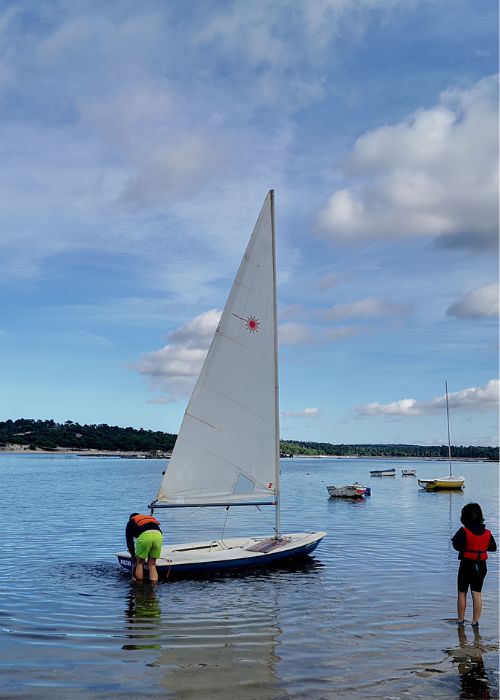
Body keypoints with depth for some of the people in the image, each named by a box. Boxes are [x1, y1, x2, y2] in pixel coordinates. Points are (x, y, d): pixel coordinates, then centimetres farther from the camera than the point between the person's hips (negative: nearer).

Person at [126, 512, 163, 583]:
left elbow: (129, 541, 25)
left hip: (144, 535, -3)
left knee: (139, 563, 13)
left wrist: (133, 555, 37)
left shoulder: (131, 522, 31)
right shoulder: (151, 518, 41)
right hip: (158, 535, 3)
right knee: (152, 564, 13)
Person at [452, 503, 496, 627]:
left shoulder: (463, 532, -18)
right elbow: (493, 547, 7)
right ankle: (475, 621, 9)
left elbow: (457, 546, -24)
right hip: (481, 566, 4)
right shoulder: (487, 533, -3)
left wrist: (454, 539, -4)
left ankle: (460, 620, 15)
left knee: (462, 593, 10)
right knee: (477, 594, 9)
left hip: (467, 565, -3)